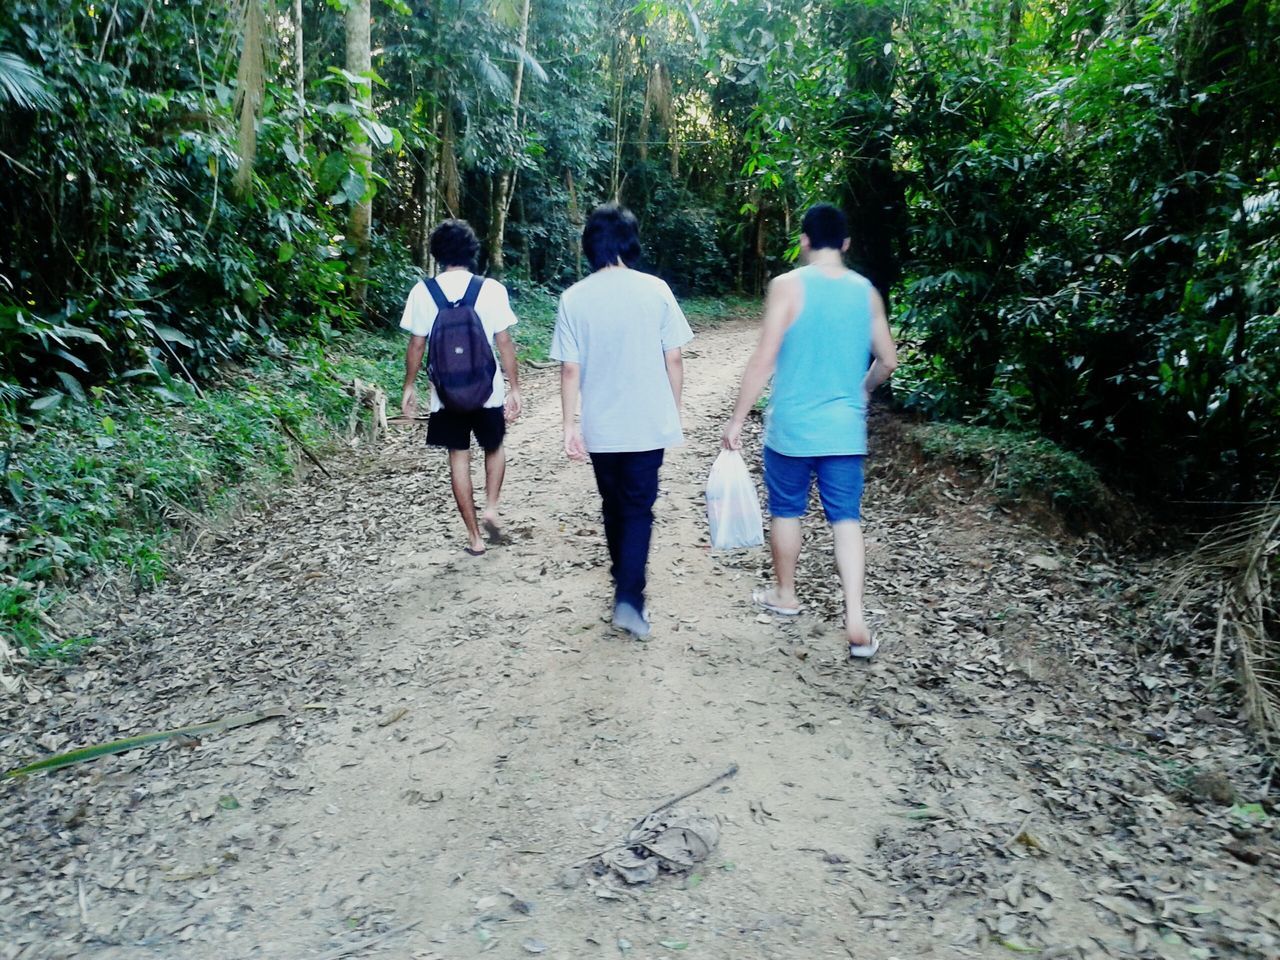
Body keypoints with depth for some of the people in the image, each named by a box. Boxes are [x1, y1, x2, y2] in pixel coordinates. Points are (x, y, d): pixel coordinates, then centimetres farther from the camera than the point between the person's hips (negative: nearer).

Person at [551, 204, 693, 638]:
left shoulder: (574, 298, -4)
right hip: (648, 423, -1)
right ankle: (629, 598, -5)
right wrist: (675, 411, 9)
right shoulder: (655, 290, -5)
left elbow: (570, 369, -5)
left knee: (614, 508, 18)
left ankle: (625, 585, 34)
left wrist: (570, 425, 2)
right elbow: (674, 359, -3)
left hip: (600, 427, 1)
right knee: (638, 509, 7)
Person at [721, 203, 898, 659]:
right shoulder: (866, 291, 4)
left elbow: (764, 359, -14)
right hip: (845, 428, 3)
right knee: (846, 519, 7)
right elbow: (887, 360, 10)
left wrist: (737, 419, -8)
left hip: (791, 426, -3)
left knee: (786, 510, 16)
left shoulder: (788, 285, -10)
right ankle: (855, 622, 1)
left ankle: (784, 594, 33)